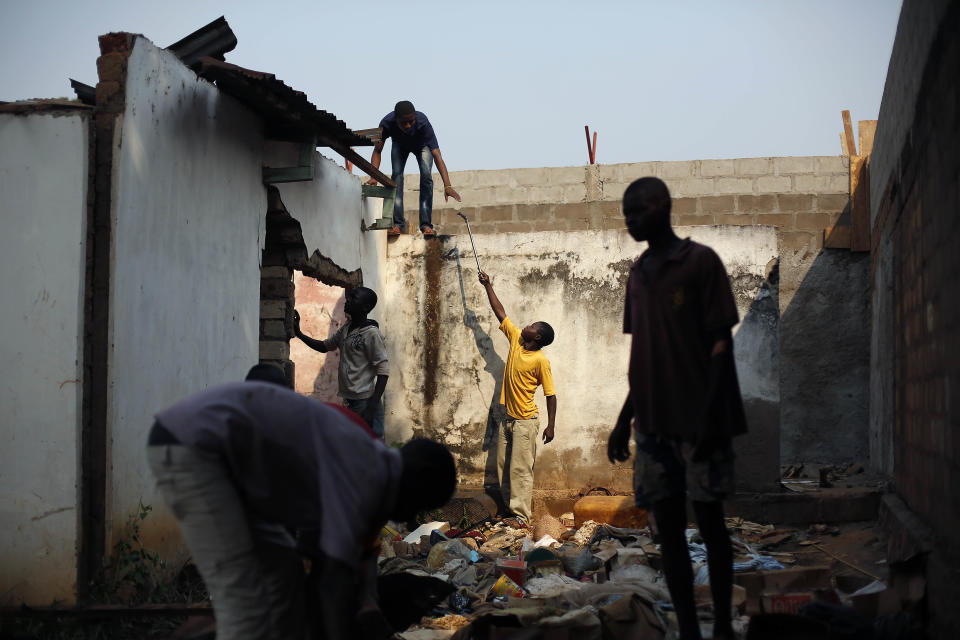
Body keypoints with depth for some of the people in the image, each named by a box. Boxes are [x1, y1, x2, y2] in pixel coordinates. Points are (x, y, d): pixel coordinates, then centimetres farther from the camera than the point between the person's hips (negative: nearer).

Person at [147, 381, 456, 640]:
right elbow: (337, 579, -17)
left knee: (283, 573, 12)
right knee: (243, 594, -14)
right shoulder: (365, 477, -14)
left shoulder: (364, 463, 16)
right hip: (189, 444, -11)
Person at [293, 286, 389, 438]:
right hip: (350, 403, 9)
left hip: (365, 403, -9)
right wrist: (299, 334, 17)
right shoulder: (345, 330, 14)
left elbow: (383, 371, -14)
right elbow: (324, 346, 31)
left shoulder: (371, 333, -11)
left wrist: (371, 409, -21)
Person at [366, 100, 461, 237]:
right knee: (396, 174, -19)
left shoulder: (423, 123, -43)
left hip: (421, 145, -1)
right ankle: (397, 223, -17)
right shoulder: (387, 123, -39)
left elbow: (437, 155, -47)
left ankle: (426, 224, -19)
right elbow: (377, 151, -29)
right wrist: (374, 177, -45)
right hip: (400, 144, 2)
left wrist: (447, 186, -56)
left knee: (426, 175, -21)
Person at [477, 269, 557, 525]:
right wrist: (488, 286, 13)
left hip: (525, 422, -8)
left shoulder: (541, 360, -15)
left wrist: (550, 426, -14)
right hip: (508, 418, 8)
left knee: (520, 470, -7)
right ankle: (509, 508, 18)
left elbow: (550, 394, -12)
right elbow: (500, 312, 12)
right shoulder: (515, 339, 3)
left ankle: (521, 516, -4)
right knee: (503, 467, 10)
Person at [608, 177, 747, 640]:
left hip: (697, 421, -6)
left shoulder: (700, 261, -3)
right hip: (653, 423, 6)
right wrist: (624, 420, 15)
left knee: (710, 521, -1)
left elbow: (720, 341, -7)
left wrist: (709, 415, -15)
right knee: (668, 527, 4)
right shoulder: (637, 275, 16)